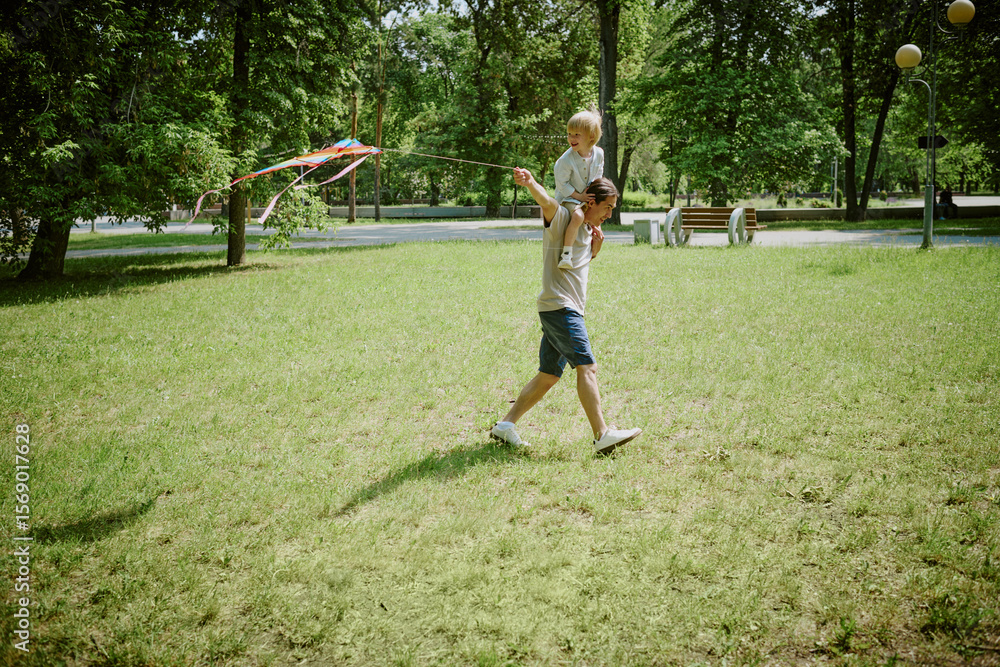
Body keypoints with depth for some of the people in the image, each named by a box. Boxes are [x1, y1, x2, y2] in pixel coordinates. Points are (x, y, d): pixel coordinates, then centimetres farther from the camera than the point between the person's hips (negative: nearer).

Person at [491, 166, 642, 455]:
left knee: (549, 375, 9)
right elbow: (547, 203, -26)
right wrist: (530, 183, -48)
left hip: (570, 310, 10)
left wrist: (596, 246, 10)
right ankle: (602, 435, -19)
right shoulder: (562, 218, -6)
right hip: (557, 306, -10)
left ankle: (506, 424, 14)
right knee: (587, 366, -16)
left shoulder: (587, 229, 20)